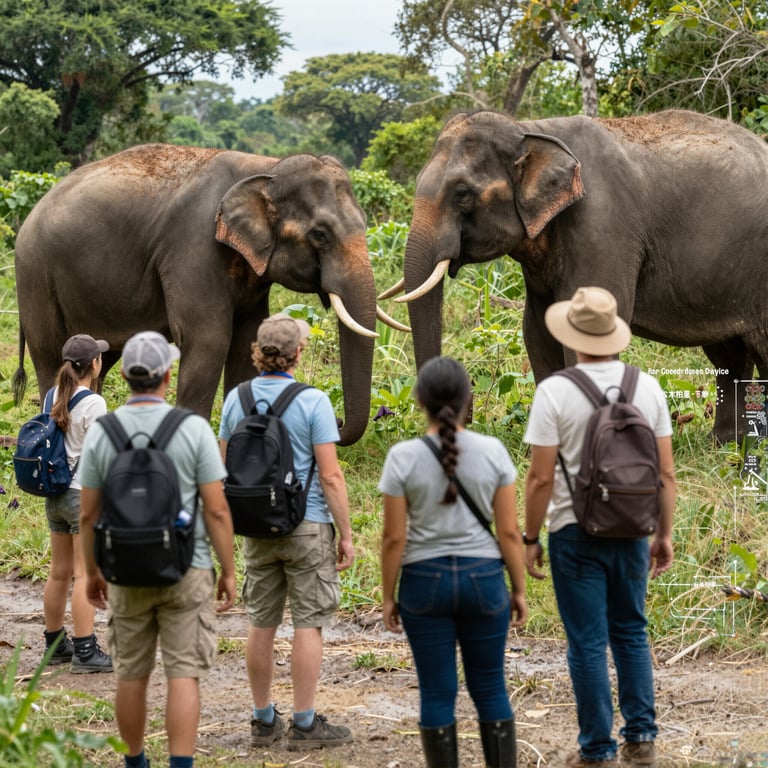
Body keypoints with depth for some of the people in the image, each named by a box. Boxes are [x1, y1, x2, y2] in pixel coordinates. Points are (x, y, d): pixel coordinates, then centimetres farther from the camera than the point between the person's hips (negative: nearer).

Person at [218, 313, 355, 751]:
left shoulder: (236, 399, 2)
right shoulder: (312, 402, -12)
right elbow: (330, 475, -14)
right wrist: (347, 534, -7)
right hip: (308, 526, -5)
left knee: (262, 622, 10)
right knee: (309, 622, 2)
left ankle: (264, 720, 18)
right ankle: (305, 724, 4)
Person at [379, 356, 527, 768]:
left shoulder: (404, 457, -9)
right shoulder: (493, 452, -5)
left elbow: (394, 538, -7)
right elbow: (509, 532, -4)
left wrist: (388, 596, 4)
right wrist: (519, 590, 6)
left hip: (425, 580, -1)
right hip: (483, 578, 1)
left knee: (437, 693, 6)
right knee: (490, 688, 11)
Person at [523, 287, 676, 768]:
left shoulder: (555, 391, -11)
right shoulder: (648, 387, 0)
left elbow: (541, 478, -12)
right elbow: (666, 472, 2)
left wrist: (530, 538, -2)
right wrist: (665, 535, 11)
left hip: (575, 532, -3)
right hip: (632, 530, 3)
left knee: (588, 643, 4)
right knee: (631, 633, 17)